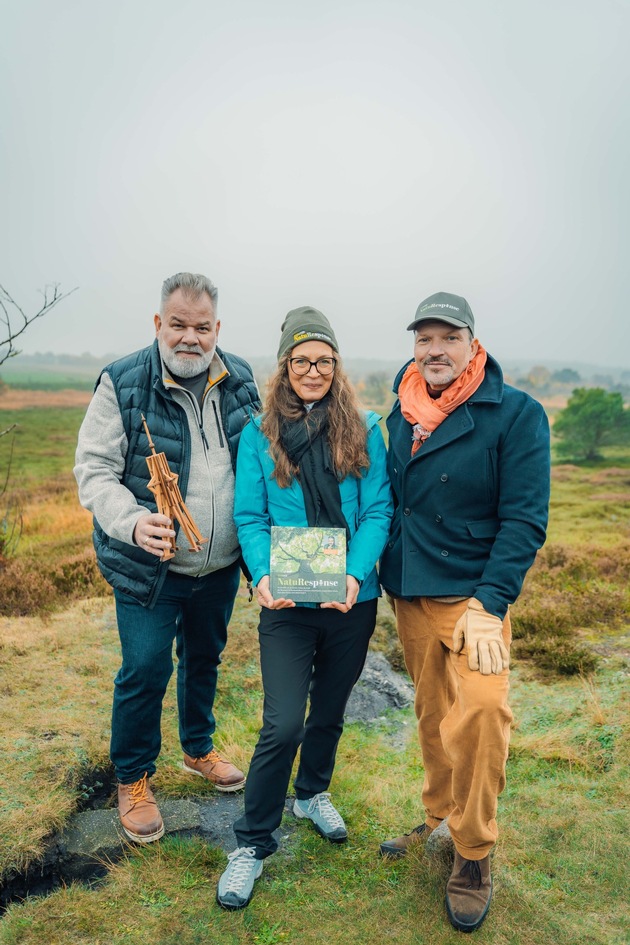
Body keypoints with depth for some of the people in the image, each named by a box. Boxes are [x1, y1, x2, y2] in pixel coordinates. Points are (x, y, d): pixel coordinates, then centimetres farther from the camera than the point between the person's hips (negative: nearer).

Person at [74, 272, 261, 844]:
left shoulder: (239, 380, 0)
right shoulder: (123, 384, -13)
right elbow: (94, 471, -14)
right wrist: (133, 522, -32)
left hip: (221, 565, 5)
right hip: (150, 567, -4)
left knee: (205, 658, 21)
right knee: (144, 673, 2)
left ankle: (199, 750, 47)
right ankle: (133, 781, 29)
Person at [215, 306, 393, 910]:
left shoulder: (363, 429, -1)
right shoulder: (259, 433, -2)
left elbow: (377, 510, -5)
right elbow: (250, 517, -4)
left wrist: (356, 574, -20)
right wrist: (263, 574, -21)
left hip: (351, 599, 2)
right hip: (287, 603, -2)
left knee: (330, 709, 20)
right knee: (283, 724, -5)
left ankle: (313, 792, 48)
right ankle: (252, 842, 18)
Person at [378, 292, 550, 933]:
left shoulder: (516, 415, -9)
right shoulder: (401, 415, 8)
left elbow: (523, 519, -12)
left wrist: (489, 604, -19)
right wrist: (385, 577, 9)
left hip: (472, 593, -5)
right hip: (408, 593, 5)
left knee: (478, 712, -20)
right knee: (432, 716, 16)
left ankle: (473, 856, 4)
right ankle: (438, 819, 38)